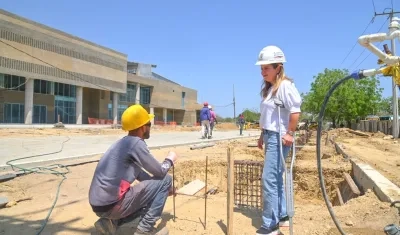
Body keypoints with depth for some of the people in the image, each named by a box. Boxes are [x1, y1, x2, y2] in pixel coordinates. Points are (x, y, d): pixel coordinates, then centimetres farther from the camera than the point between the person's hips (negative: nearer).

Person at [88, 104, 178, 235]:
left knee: (148, 201, 29)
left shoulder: (125, 143, 15)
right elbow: (160, 172, -6)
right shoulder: (136, 143, -13)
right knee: (165, 180, -2)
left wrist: (162, 189, 26)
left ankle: (111, 222, 11)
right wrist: (170, 160, 14)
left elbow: (140, 175, 25)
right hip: (111, 205, -9)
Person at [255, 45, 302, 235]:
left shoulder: (285, 85, -13)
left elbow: (295, 111, -19)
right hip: (270, 136, 10)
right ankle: (282, 216, 29)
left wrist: (290, 133, -19)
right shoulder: (268, 88, 15)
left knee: (269, 179, -9)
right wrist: (263, 135, 15)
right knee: (276, 178, 15)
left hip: (279, 137, -10)